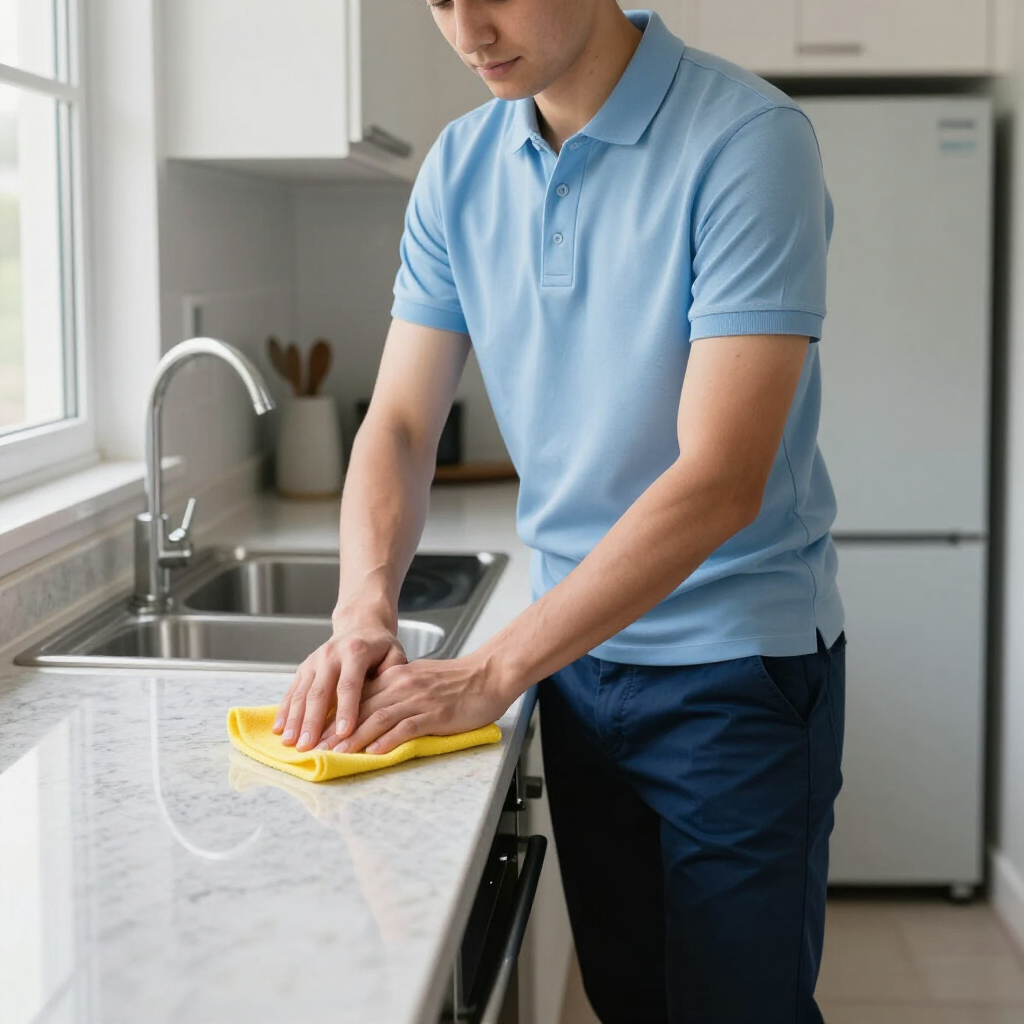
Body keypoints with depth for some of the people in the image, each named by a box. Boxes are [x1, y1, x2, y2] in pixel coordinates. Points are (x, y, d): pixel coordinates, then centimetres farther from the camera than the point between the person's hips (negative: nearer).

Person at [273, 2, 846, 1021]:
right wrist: (364, 613, -16)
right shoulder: (458, 167, 1)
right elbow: (400, 423, 3)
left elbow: (719, 483, -25)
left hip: (738, 667, -5)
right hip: (576, 655, 5)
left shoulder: (746, 140, -19)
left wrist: (489, 672, -25)